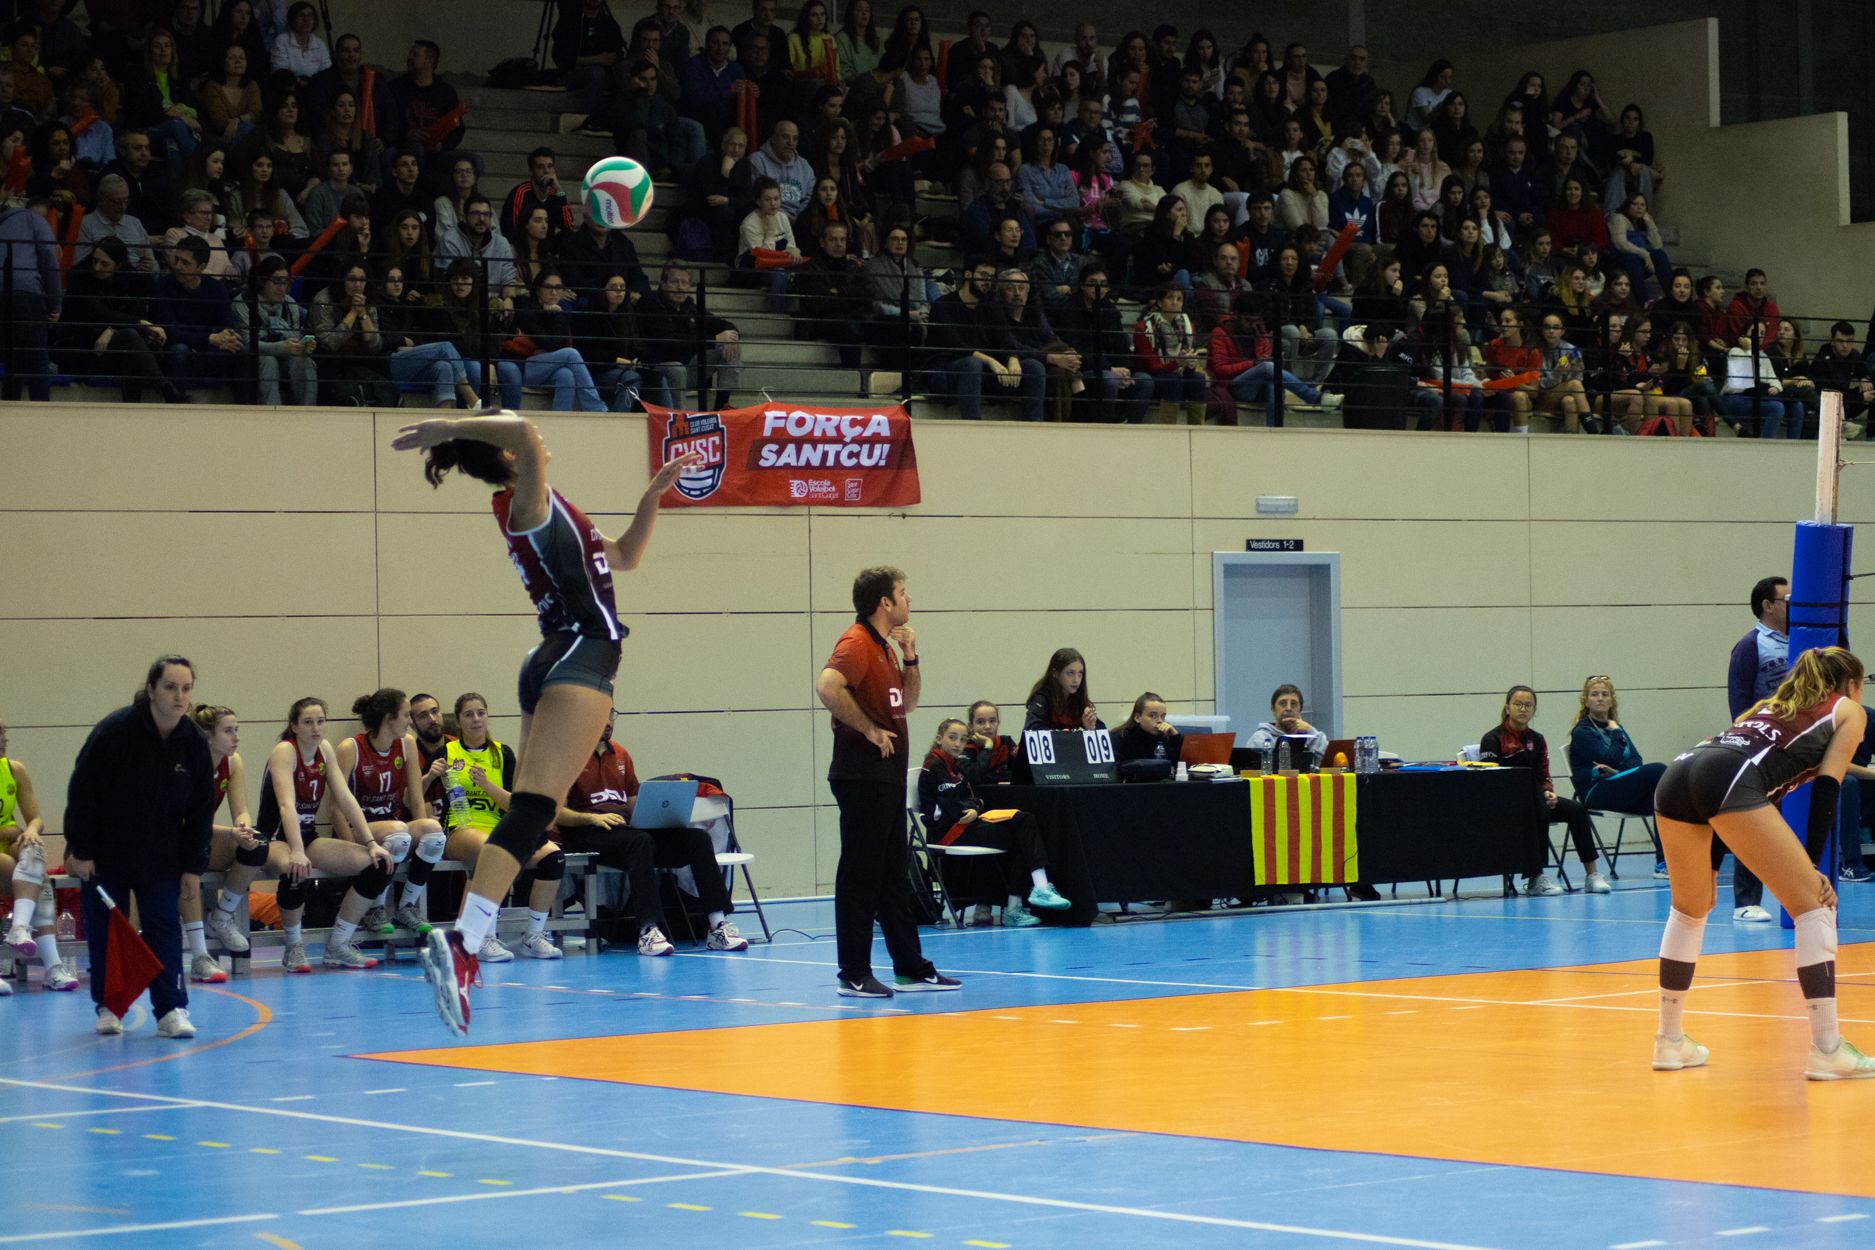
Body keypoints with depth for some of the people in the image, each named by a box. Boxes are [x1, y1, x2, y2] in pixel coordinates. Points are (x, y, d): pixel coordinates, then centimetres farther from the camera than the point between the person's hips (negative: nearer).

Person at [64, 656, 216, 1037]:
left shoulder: (195, 742, -7)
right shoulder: (115, 730, -19)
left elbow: (200, 810, -1)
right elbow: (82, 791, -14)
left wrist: (193, 866, -3)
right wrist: (80, 850, -14)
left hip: (160, 855, 2)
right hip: (105, 852, -2)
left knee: (165, 928, -5)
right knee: (105, 931, 5)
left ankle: (171, 1010, -5)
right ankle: (108, 1007, 18)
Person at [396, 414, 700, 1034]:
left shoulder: (545, 514, 23)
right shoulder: (523, 503, -5)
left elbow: (624, 556, 34)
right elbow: (521, 431, -26)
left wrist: (653, 495, 24)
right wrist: (447, 427, -13)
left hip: (559, 660, 10)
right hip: (578, 657, -10)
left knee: (528, 815, 6)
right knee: (529, 813, -20)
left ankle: (465, 943, 2)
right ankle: (463, 944, -33)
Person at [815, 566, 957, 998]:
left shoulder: (886, 647, 17)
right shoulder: (857, 643, -12)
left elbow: (908, 703, 23)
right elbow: (828, 686, -29)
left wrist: (910, 657, 9)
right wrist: (869, 729, -22)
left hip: (888, 775, 10)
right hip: (863, 775, -10)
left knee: (892, 876, 14)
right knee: (860, 876, -6)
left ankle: (912, 969, 20)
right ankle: (854, 975, -3)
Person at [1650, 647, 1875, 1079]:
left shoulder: (1773, 702, 38)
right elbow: (1825, 787, 9)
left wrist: (1709, 864, 34)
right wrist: (1812, 866, 6)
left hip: (1679, 772, 7)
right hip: (1731, 780, -7)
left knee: (1690, 909, 26)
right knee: (1813, 907, 3)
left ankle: (1670, 1041, 31)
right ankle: (1826, 1049, -2)